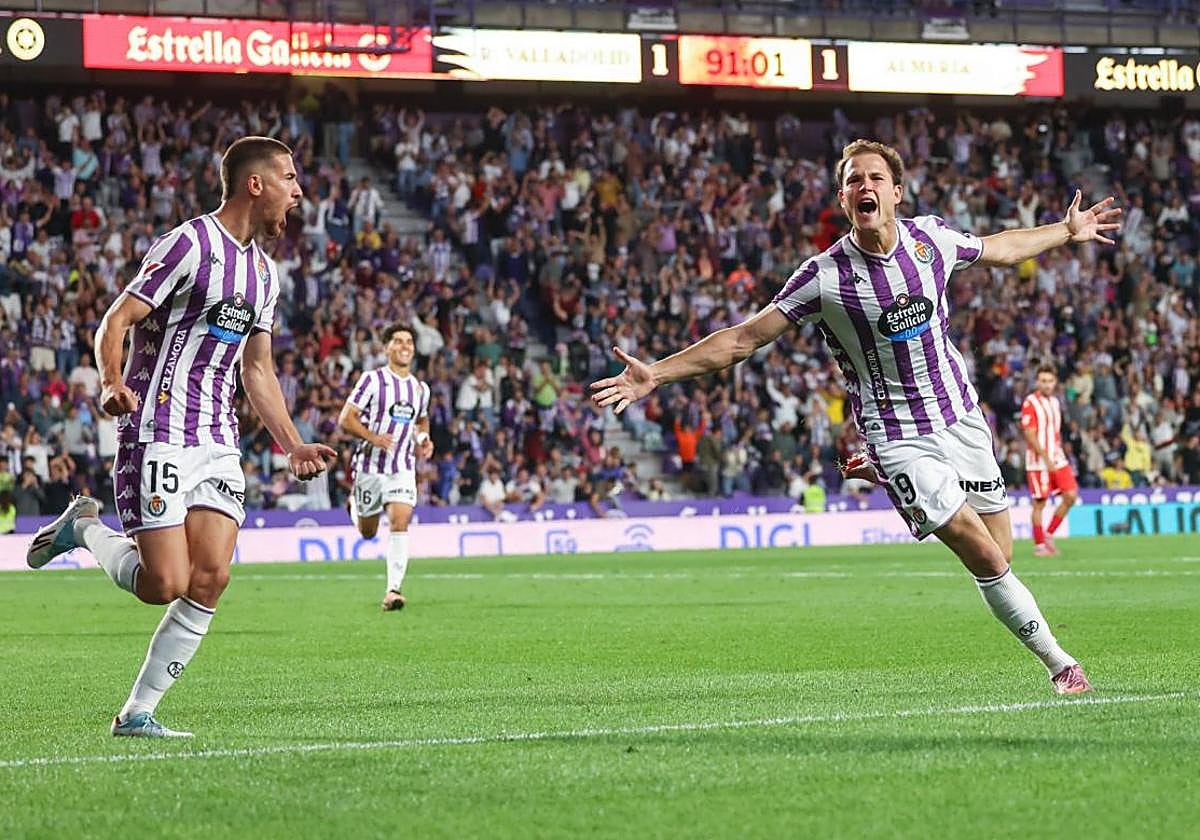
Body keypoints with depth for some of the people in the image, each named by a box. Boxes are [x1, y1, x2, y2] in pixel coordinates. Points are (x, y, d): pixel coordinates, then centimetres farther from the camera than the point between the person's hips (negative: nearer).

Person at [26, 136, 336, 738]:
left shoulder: (264, 270, 17)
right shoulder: (189, 245, -9)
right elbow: (115, 322, -11)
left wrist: (293, 446, 17)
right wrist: (112, 383, -29)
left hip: (218, 442, 7)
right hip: (157, 434, -7)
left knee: (210, 578, -8)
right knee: (165, 584, -12)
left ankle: (138, 712, 2)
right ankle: (84, 527, 17)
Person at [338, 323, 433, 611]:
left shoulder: (420, 389, 10)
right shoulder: (372, 380, -6)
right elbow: (346, 419, -8)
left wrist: (423, 441, 9)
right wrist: (372, 437, -23)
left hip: (403, 468, 2)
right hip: (370, 466, -2)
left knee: (399, 523, -17)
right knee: (367, 532, 10)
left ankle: (393, 589, -18)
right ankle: (355, 504, 47)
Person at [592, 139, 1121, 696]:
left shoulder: (931, 237, -2)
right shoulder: (824, 277, -15)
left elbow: (1000, 249, 21)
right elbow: (744, 338, -11)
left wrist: (1069, 232, 31)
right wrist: (655, 374, -18)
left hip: (960, 416, 4)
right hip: (897, 435, -4)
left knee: (1001, 558, 5)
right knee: (987, 560, -11)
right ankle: (1057, 661, 4)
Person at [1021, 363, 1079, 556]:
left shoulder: (1055, 402, 13)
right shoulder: (1030, 403, -9)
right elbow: (1030, 435, -14)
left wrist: (1060, 457, 17)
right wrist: (1046, 459, -20)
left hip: (1057, 459, 7)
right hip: (1038, 461, -7)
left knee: (1070, 496, -3)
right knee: (1040, 503, -3)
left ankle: (1049, 534, 11)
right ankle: (1039, 545, 6)